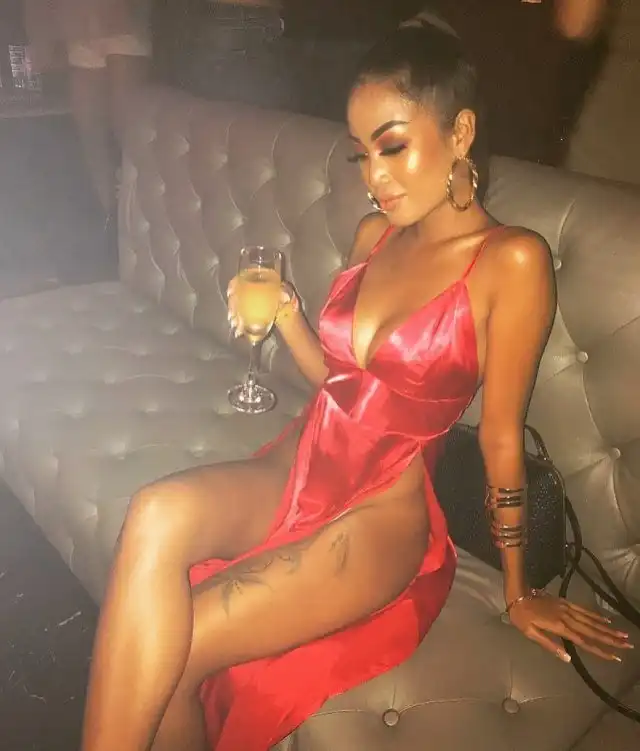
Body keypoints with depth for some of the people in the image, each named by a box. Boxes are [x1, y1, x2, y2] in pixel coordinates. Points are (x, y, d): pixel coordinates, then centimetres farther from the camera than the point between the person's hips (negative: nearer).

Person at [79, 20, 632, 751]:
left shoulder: (511, 261, -13)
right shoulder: (374, 235, 7)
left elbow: (500, 440, -8)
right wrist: (285, 316, -3)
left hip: (381, 514, -5)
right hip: (299, 467, 5)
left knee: (171, 649, -19)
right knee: (157, 512, -26)